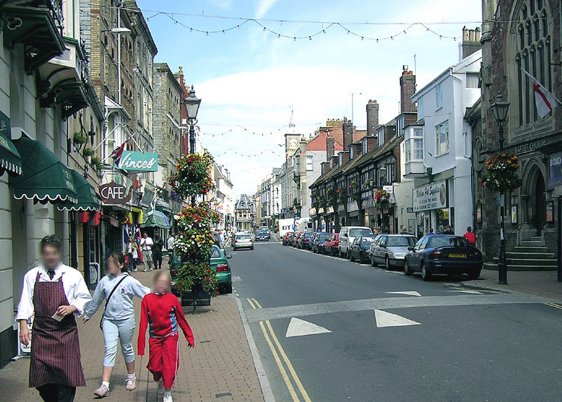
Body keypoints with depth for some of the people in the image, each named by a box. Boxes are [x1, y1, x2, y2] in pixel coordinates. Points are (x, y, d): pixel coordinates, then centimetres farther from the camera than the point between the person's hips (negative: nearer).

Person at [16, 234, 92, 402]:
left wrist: (72, 308, -12)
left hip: (66, 331, -1)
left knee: (66, 374, -3)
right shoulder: (31, 276, 5)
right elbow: (25, 303, 5)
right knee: (42, 377, 4)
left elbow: (84, 298, 6)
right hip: (41, 332, 2)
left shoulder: (72, 275, 1)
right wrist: (23, 325, -5)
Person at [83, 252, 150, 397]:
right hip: (109, 320, 2)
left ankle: (131, 377, 32)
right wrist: (87, 314, 27)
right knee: (109, 350, -5)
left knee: (127, 349, 12)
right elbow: (96, 300, 17)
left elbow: (146, 293, -5)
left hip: (126, 320, -2)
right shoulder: (104, 281, 3)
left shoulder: (129, 281, -7)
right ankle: (105, 385, -8)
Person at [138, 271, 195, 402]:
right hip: (154, 338, 1)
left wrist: (189, 337, 7)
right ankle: (161, 382, 41)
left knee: (169, 365, -6)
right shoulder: (147, 299, -6)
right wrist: (141, 345, -6)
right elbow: (143, 323, -6)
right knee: (154, 366, 7)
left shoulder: (172, 299, -6)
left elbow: (181, 319, 3)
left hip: (170, 337, -1)